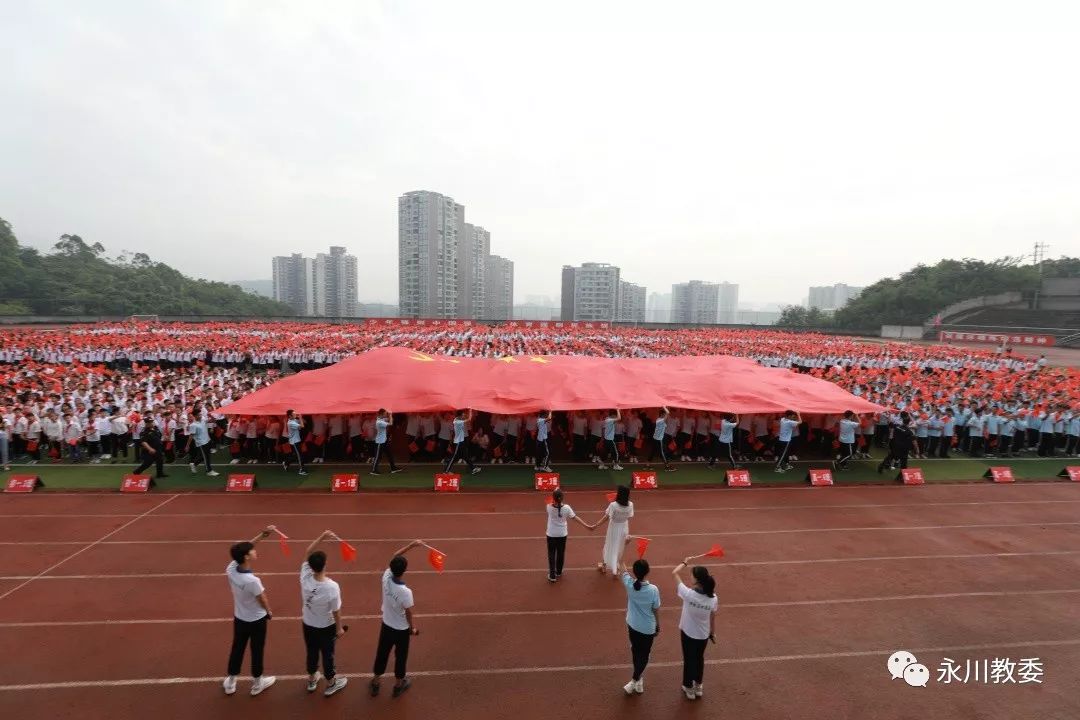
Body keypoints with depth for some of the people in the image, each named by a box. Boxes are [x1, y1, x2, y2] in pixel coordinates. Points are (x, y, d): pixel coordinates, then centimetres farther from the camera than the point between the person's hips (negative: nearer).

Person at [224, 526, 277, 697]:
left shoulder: (230, 569, -19)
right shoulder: (252, 580, -36)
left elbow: (244, 548, -4)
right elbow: (263, 600, -20)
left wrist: (262, 535, -7)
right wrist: (269, 612, 1)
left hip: (239, 618, 6)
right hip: (257, 620, -6)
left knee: (237, 649, 24)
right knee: (257, 651, 15)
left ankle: (230, 683, 42)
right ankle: (257, 684, 35)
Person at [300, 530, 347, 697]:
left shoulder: (305, 577, -26)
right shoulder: (332, 587, -35)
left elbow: (307, 553, -13)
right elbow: (336, 611, -21)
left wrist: (322, 537, -18)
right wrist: (339, 628, -4)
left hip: (308, 624, 4)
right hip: (326, 627, -4)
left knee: (312, 652, 26)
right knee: (327, 654, 17)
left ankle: (312, 681, 48)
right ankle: (331, 684, 37)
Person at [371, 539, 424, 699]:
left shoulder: (386, 577, -23)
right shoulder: (406, 592, -36)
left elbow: (394, 557, -8)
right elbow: (408, 612, -19)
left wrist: (411, 545, -8)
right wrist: (412, 627, -1)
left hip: (386, 625, 5)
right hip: (402, 629, -4)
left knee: (382, 653, 24)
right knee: (400, 656, 19)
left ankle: (375, 682, 43)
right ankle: (399, 684, 40)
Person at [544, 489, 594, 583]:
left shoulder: (549, 507, -20)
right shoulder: (566, 508, -18)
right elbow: (575, 518, -12)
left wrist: (554, 493, 3)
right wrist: (587, 526, -4)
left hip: (551, 534, -2)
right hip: (562, 534, 2)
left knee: (551, 555, 11)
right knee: (561, 554, 20)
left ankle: (552, 576, 12)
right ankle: (558, 573, 37)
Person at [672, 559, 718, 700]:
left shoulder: (689, 594, -31)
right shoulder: (713, 598, -21)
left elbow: (675, 573, -21)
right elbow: (713, 618, -4)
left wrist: (685, 562, -5)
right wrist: (713, 633, 14)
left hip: (688, 633, -3)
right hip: (703, 635, 3)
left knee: (689, 660, 18)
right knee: (699, 659, 26)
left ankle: (689, 689, 37)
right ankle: (698, 687, 44)